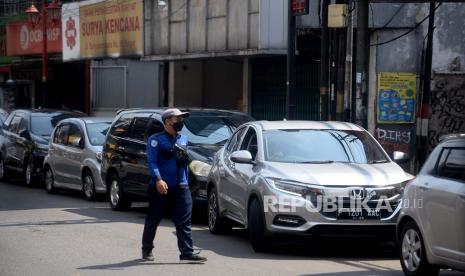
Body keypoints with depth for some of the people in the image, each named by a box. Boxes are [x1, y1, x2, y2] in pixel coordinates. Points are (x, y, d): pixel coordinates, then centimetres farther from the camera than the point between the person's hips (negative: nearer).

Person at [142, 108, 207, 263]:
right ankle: (147, 250, 19)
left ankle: (187, 252, -7)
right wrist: (158, 179, -26)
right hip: (160, 186, -5)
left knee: (184, 221, -4)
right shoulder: (156, 140, -4)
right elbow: (152, 161, -13)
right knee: (153, 219, 6)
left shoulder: (183, 140, 17)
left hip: (180, 187, 5)